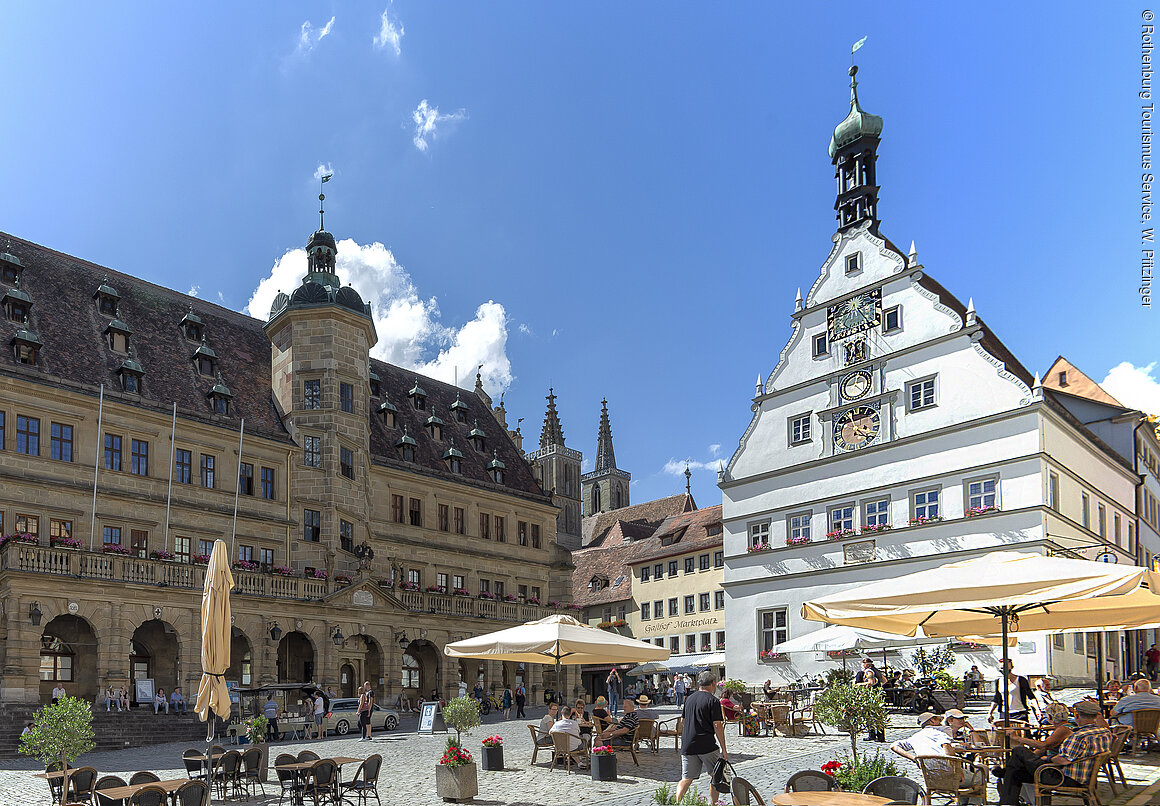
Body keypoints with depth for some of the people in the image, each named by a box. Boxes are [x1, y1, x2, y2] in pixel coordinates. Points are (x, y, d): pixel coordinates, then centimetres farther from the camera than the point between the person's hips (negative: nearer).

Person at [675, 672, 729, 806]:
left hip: (687, 745, 5)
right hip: (707, 745, -5)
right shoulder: (713, 701, -8)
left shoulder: (689, 698, 12)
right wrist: (723, 749, -7)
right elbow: (717, 726, -12)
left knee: (686, 778, 8)